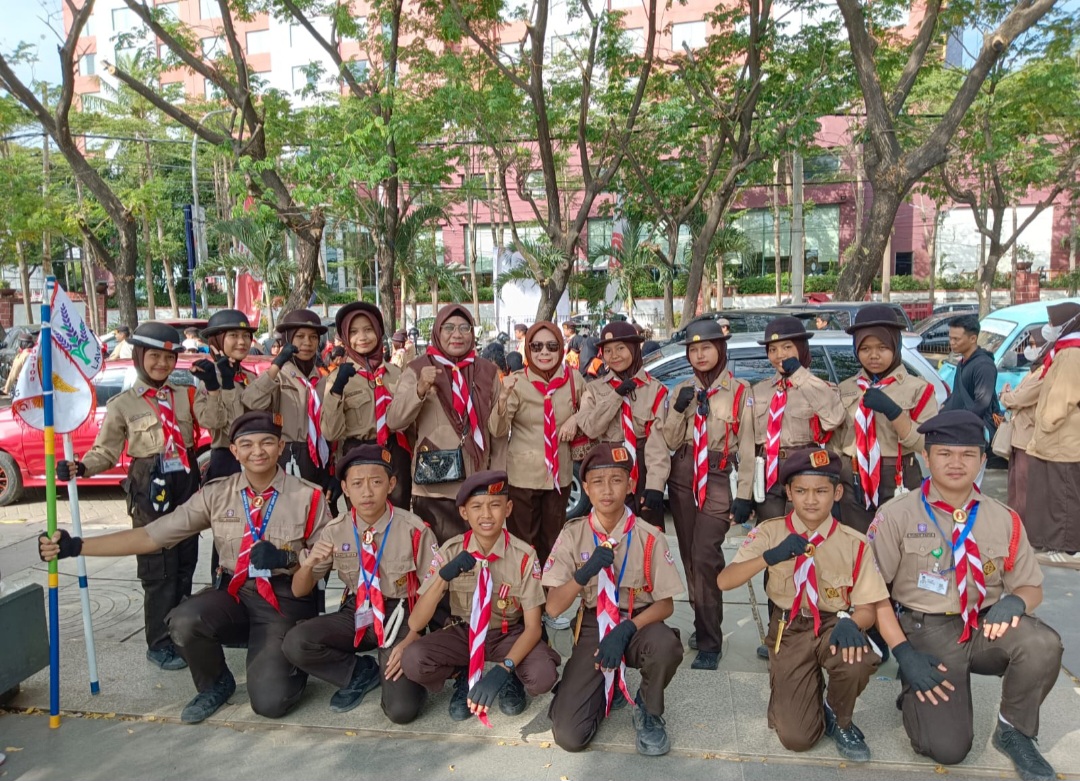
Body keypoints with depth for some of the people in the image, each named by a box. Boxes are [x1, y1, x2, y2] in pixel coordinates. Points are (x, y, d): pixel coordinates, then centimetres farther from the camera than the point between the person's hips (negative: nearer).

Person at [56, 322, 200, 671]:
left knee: (185, 563, 11)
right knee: (159, 568, 0)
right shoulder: (122, 403, 0)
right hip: (150, 490, -3)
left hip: (186, 486, 4)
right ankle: (160, 643, 13)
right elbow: (106, 451, -4)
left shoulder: (186, 395, 10)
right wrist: (80, 467, -21)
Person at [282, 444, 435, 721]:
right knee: (294, 643, -23)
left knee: (401, 710, -22)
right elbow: (299, 592, 1)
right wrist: (308, 563, -22)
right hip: (356, 613, 4)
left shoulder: (414, 530, -15)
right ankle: (361, 673, 2)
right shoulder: (335, 531, -5)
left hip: (400, 616, -4)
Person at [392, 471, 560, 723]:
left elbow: (532, 627, -16)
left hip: (508, 634, -1)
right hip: (463, 632, 1)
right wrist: (443, 577, -36)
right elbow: (415, 624, -17)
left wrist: (502, 670, -34)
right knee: (411, 660, -28)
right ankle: (465, 676, 4)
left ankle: (510, 677, 5)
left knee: (543, 675, -32)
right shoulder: (451, 551, -14)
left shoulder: (524, 556, -18)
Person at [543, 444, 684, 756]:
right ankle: (609, 691, 19)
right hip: (592, 628, 1)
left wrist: (626, 630, -25)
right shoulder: (573, 535, -7)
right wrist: (585, 572, -29)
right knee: (569, 736, -16)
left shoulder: (649, 537, -11)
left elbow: (665, 604, -7)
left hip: (638, 624, 0)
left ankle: (648, 709, -3)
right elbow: (553, 608, -11)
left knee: (667, 646, -38)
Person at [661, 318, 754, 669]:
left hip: (716, 480, -5)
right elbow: (669, 442, 4)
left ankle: (710, 642, -4)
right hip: (682, 477, 5)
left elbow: (746, 446, -4)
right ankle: (702, 624, 28)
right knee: (689, 557, 12)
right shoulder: (681, 390, 8)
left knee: (705, 558, -13)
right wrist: (678, 410, -13)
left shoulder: (739, 391, -3)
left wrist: (744, 494, -9)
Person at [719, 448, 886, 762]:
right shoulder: (770, 532, -8)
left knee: (857, 661, -36)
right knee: (796, 737, -13)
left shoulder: (854, 544, -7)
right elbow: (724, 581, -17)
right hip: (789, 631, 0)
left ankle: (840, 721, -2)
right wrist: (771, 556, -32)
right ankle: (808, 688, 23)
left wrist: (849, 622, -29)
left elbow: (867, 609, -5)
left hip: (834, 626, 1)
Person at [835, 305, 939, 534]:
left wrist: (892, 411, -21)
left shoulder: (918, 388, -2)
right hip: (853, 484, 3)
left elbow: (926, 443, -10)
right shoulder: (845, 389, 9)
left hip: (898, 483, -3)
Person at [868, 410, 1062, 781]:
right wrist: (904, 652, -15)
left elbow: (1032, 587, 10)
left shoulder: (1004, 520, 2)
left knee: (1043, 644, -30)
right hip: (926, 631, -3)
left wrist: (1015, 601, -16)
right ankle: (918, 693, 18)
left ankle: (1013, 732, -2)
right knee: (947, 748, -17)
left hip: (987, 627, 3)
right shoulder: (896, 516, -8)